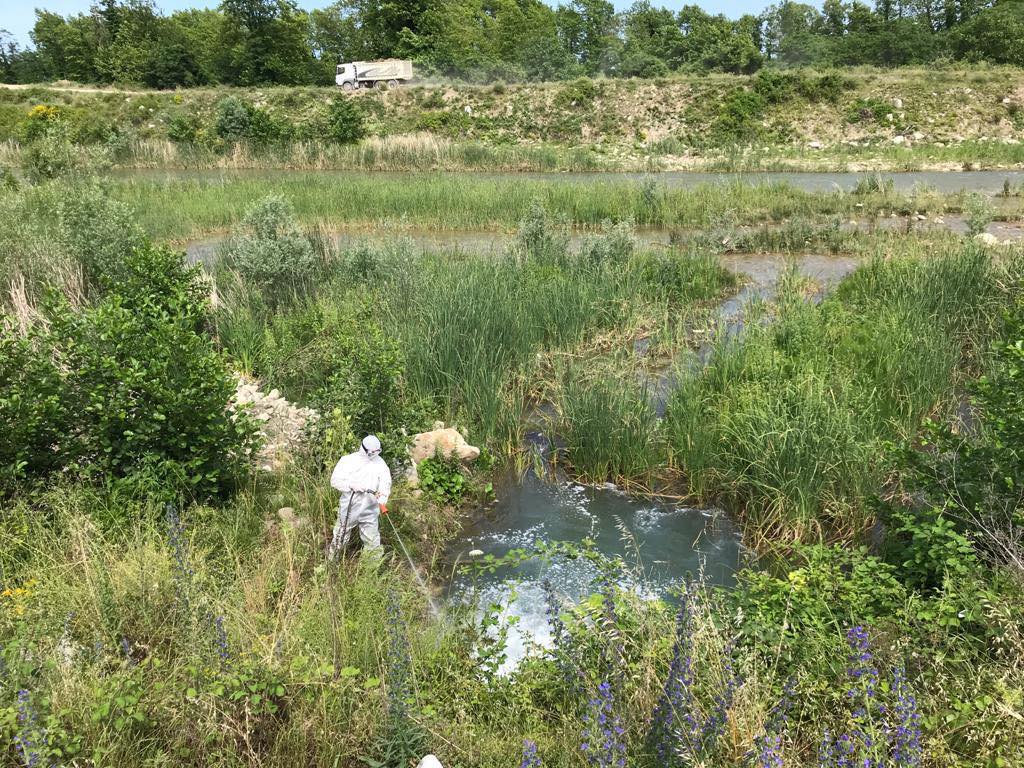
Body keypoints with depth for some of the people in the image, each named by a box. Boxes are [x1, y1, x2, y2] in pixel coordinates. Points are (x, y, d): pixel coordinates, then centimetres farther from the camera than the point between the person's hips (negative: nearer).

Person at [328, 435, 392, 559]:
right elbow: (335, 481, -9)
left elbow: (385, 484, -4)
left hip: (370, 508, 2)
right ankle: (330, 560, 30)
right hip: (349, 506, -1)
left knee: (372, 539, 7)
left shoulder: (380, 464, 1)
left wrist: (382, 502, -21)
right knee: (341, 536, 11)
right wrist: (352, 485, -24)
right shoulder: (348, 460, -6)